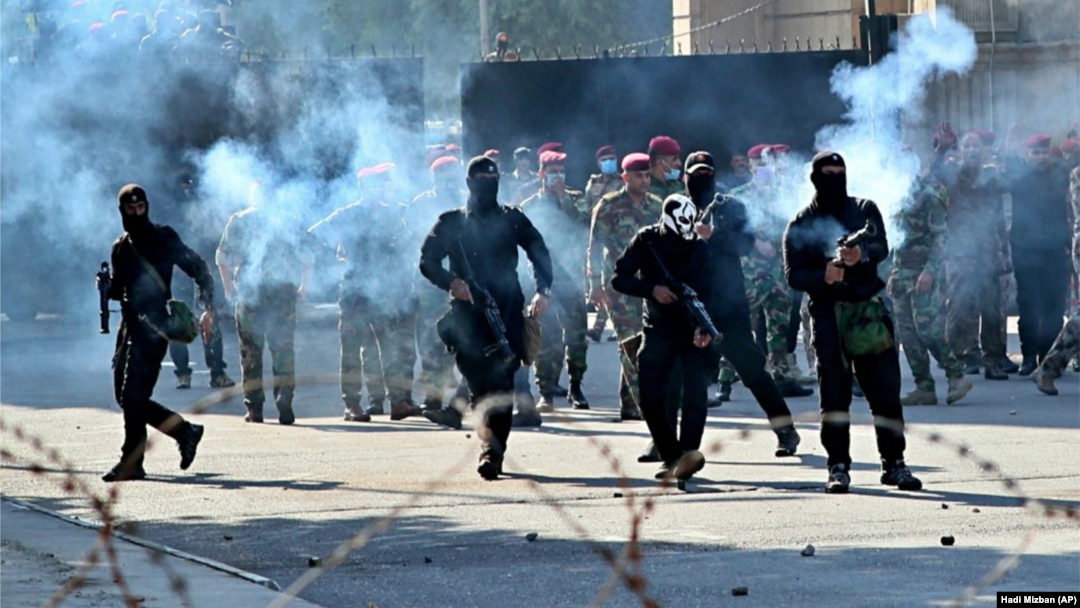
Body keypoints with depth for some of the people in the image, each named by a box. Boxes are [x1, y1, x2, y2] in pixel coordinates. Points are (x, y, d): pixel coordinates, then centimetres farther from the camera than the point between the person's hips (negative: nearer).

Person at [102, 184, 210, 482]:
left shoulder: (163, 239, -2)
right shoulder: (121, 248, 16)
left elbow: (199, 269, -3)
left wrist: (208, 309, -14)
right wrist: (106, 287, -1)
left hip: (153, 326, -7)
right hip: (130, 325, 7)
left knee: (133, 396, -12)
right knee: (125, 396, 6)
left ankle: (131, 463, -6)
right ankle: (185, 430, 20)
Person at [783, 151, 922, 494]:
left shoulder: (864, 210, 10)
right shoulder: (801, 224, 6)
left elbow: (882, 247, -7)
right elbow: (793, 275, -2)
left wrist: (862, 254, -30)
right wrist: (823, 276, -22)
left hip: (870, 310, 1)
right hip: (828, 315, -1)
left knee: (885, 390, 0)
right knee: (834, 394, -3)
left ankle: (894, 463, 7)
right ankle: (838, 466, 1)